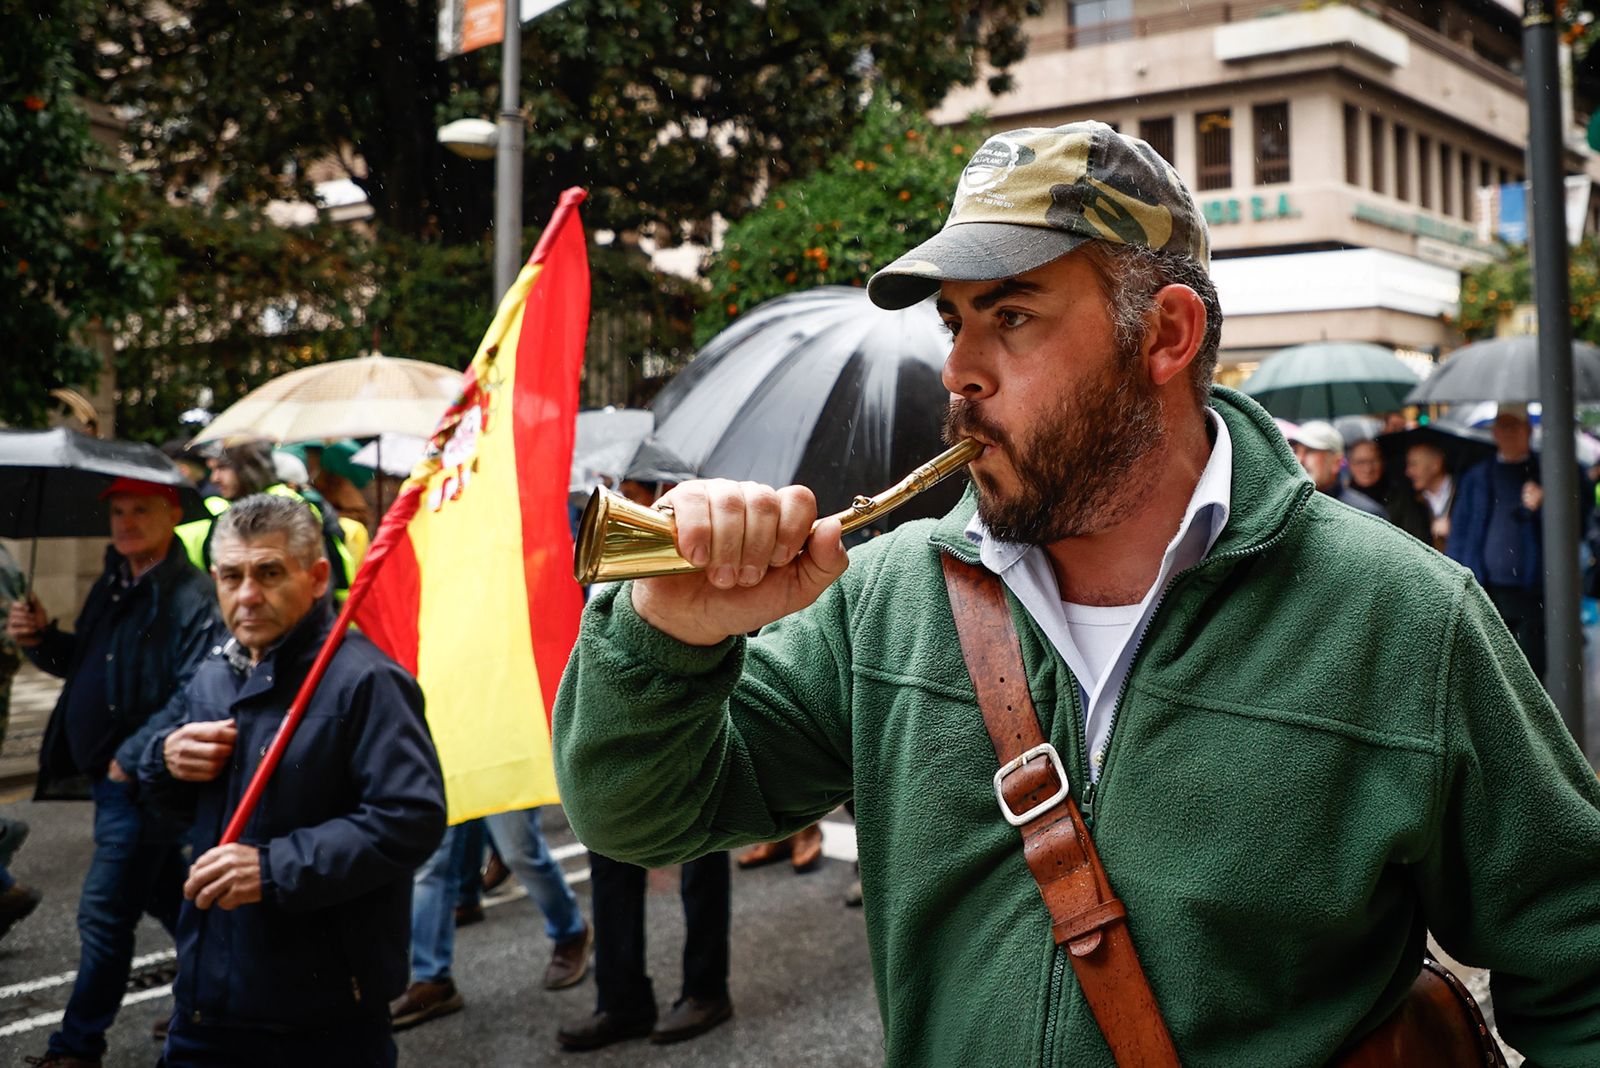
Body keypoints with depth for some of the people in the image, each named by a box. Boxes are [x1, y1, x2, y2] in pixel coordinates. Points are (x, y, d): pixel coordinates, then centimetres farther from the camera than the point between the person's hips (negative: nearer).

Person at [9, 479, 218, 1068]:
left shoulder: (191, 596, -19)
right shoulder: (111, 587, 11)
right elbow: (84, 662, 20)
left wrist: (133, 756, -23)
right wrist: (40, 637, 1)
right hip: (110, 776, 9)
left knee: (104, 912, -3)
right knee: (164, 895, 21)